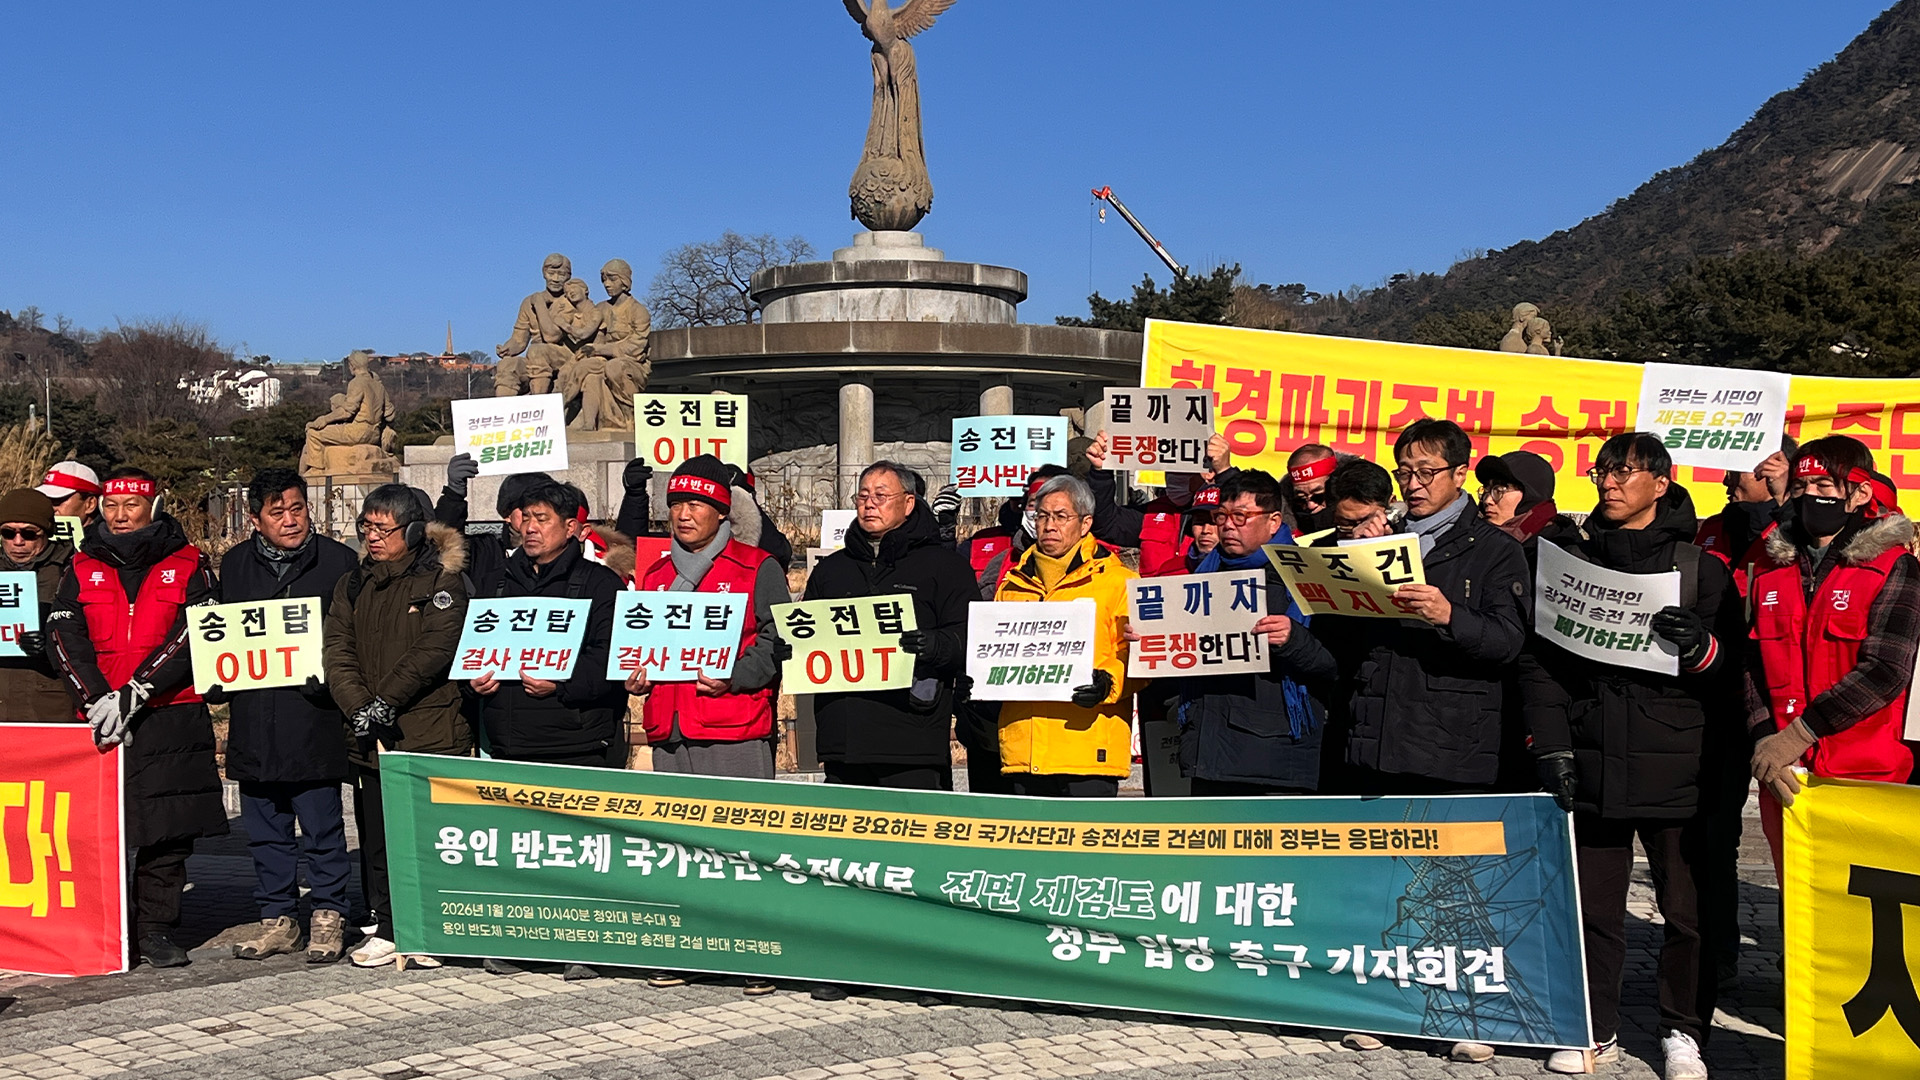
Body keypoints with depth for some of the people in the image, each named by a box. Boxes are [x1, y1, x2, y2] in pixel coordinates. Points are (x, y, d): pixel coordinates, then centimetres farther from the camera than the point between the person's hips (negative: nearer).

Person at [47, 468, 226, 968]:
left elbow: (191, 637, -7)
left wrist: (133, 694, -15)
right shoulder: (82, 567, 11)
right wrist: (97, 699, -14)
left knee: (167, 830, 1)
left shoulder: (188, 565, 3)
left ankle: (156, 928, 12)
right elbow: (64, 637, 0)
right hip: (100, 720, 2)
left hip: (172, 717, -2)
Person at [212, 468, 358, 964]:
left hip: (313, 716, -4)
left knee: (322, 825, 1)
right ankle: (277, 918, 23)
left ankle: (328, 915, 14)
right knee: (265, 829, 11)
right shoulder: (235, 564, 11)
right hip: (253, 720, 4)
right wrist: (216, 679, 6)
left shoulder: (337, 560, -1)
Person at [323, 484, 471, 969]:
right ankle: (385, 928, 21)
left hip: (432, 733, -5)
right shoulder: (352, 586, 14)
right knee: (376, 836, 10)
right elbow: (337, 651, 5)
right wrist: (359, 708, -10)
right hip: (369, 737, 6)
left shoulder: (442, 581, -3)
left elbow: (435, 649, -13)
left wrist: (385, 701, -16)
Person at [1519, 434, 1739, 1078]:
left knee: (1687, 908, 3)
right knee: (1592, 908, 7)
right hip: (1590, 766, 2)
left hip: (1674, 768, -1)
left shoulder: (1699, 566, 4)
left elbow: (1733, 671, 4)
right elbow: (1537, 661, 6)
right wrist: (1552, 749, -3)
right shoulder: (1569, 557, 9)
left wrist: (1699, 647, -18)